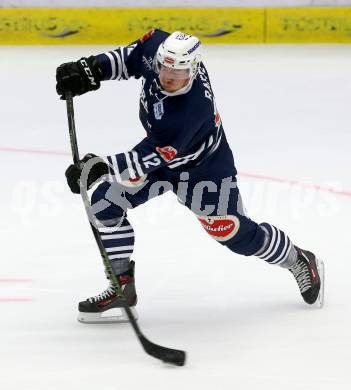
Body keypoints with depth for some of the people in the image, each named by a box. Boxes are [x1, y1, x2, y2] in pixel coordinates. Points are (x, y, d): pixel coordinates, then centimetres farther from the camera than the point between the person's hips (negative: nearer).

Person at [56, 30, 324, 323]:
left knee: (235, 235, 2)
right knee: (104, 201, -8)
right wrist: (92, 71, -12)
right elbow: (132, 57, 0)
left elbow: (151, 158, -41)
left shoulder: (192, 110, -43)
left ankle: (300, 262, 31)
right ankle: (123, 286, 2)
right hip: (159, 150, 7)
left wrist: (102, 167, -48)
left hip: (203, 166, -7)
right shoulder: (157, 47, -25)